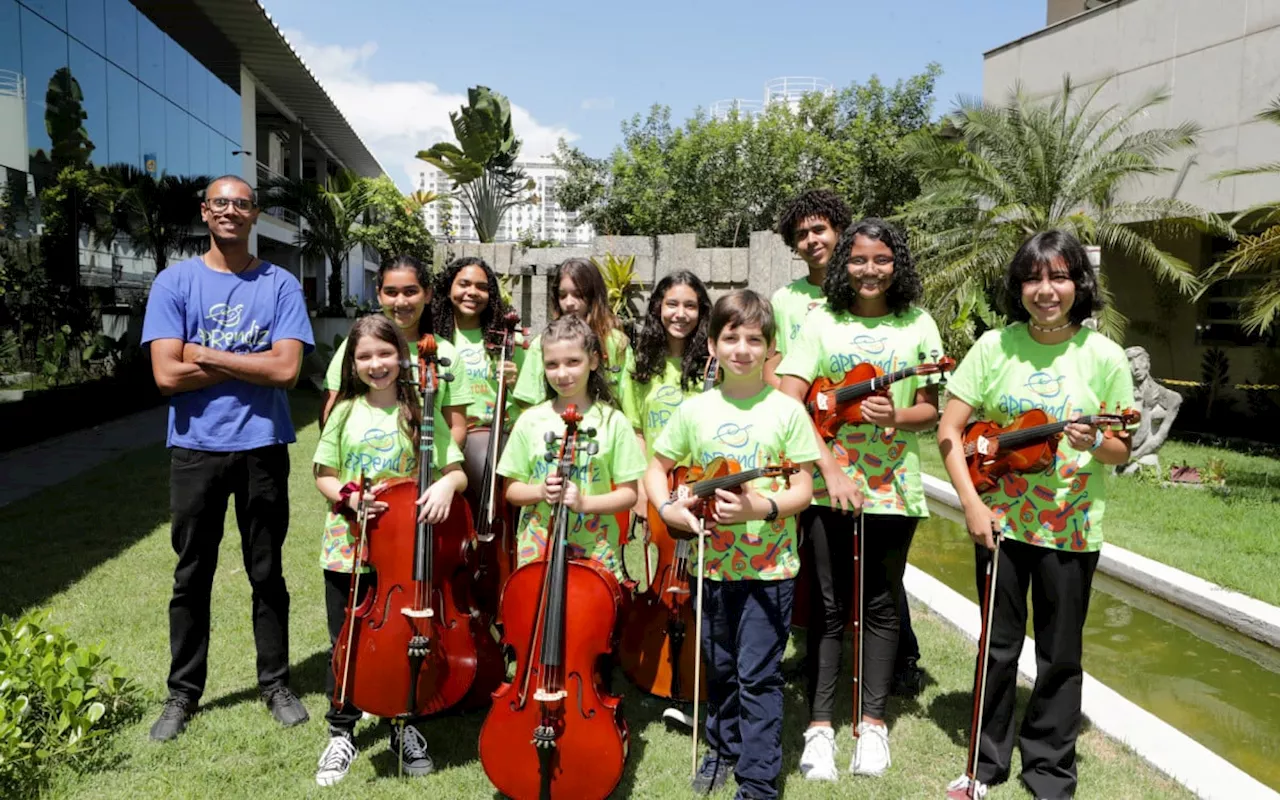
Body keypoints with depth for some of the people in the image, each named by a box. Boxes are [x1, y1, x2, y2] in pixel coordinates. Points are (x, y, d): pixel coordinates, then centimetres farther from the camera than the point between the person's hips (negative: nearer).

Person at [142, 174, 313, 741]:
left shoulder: (280, 285, 0)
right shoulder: (175, 282, 0)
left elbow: (287, 369, -12)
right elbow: (167, 374, -10)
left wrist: (205, 355, -11)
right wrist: (249, 363, -10)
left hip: (263, 447, 0)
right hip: (196, 449, 1)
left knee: (267, 574, 11)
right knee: (192, 577, 11)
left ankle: (276, 683, 25)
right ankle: (183, 692, 26)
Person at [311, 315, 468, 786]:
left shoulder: (421, 413, -3)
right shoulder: (345, 412, 1)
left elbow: (458, 472, -5)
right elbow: (324, 476, 5)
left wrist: (446, 484, -27)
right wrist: (350, 496, -15)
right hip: (348, 548, 1)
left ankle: (404, 730, 30)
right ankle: (341, 733, 29)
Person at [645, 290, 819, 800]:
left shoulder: (786, 410, -8)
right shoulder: (695, 411, -1)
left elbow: (803, 489, -7)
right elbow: (656, 470, 8)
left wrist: (760, 507, -25)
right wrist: (668, 508, -10)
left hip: (770, 566, -3)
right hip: (713, 563, 3)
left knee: (758, 674, 1)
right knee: (719, 667, 19)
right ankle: (724, 748, 41)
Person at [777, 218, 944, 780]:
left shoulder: (917, 325, 3)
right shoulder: (822, 322, 0)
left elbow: (930, 411, 6)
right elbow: (788, 403, -8)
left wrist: (896, 416, -16)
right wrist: (829, 467, -17)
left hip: (894, 485, 1)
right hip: (828, 481, -1)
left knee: (881, 603, 11)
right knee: (828, 604, 6)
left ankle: (872, 721, 25)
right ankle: (819, 725, 16)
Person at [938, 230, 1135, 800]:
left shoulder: (1104, 356, -6)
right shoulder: (995, 346, -5)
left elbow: (1121, 450, 1)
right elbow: (949, 430, -5)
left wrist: (1094, 443, -22)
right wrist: (972, 504, -14)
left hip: (1072, 528, 0)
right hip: (999, 519, 1)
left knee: (1060, 655, 12)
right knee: (998, 645, 13)